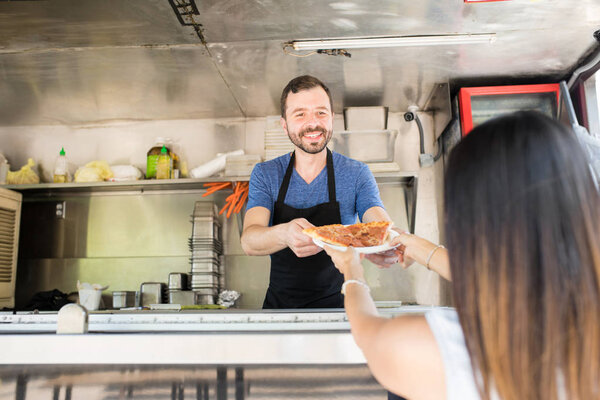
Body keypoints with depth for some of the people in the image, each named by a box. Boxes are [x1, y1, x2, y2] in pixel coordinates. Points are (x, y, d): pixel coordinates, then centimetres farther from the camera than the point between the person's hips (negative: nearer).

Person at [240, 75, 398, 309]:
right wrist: (284, 234, -38)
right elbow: (248, 242, -14)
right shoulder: (265, 175, -1)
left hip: (335, 303, -2)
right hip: (279, 303, 2)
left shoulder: (357, 174, -2)